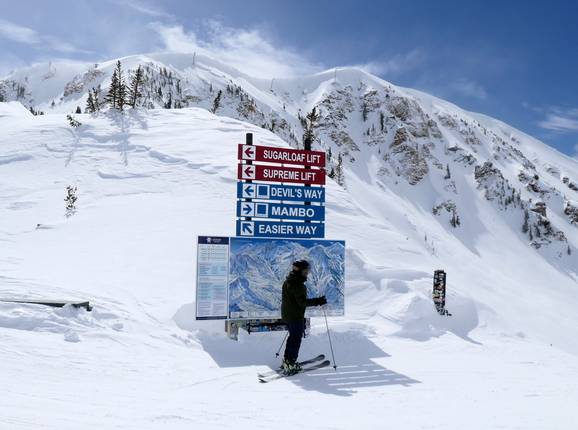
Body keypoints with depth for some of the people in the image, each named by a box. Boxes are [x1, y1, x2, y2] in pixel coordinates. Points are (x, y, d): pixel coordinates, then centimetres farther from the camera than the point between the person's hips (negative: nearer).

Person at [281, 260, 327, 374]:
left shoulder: (288, 281, 9)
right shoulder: (297, 284, -23)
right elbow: (302, 302, -26)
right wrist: (318, 301, -25)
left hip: (286, 315, 9)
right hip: (296, 317, -9)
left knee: (293, 337, 21)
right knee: (296, 339, 1)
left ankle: (286, 360, 29)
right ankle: (290, 365, 5)